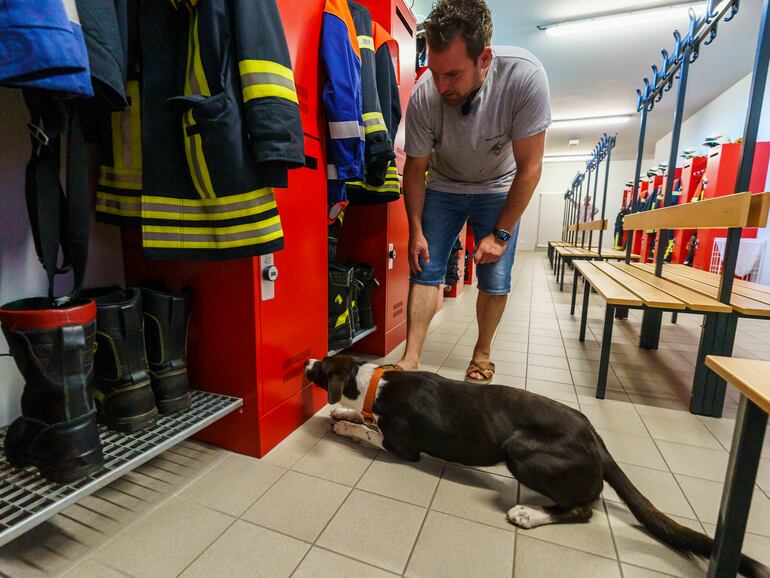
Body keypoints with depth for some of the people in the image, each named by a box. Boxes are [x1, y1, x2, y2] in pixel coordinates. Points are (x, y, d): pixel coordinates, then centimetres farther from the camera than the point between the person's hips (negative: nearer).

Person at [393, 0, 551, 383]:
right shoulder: (423, 96, -25)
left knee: (496, 280, -6)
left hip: (498, 188, 0)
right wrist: (416, 231, -12)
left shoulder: (524, 76, -29)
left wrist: (500, 234, -20)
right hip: (443, 187, 1)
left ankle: (482, 354, 17)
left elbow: (529, 167, -22)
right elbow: (415, 169, -11)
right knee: (425, 269, -10)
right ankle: (411, 360, -1)